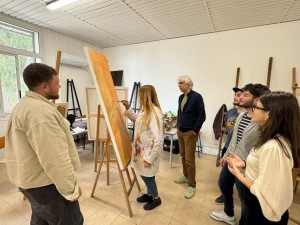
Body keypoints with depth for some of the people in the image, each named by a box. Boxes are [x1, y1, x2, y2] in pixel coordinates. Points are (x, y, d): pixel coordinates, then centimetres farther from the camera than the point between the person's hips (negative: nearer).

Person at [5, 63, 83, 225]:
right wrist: (71, 189, -19)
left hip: (32, 180, 10)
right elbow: (55, 158, -29)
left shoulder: (25, 104, 10)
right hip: (45, 184, -10)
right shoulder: (40, 110, -26)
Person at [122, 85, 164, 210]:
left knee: (146, 175, 9)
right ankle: (149, 194, 45)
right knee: (145, 174, 21)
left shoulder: (154, 113, -26)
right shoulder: (145, 110, 3)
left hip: (149, 150, -8)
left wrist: (149, 158, -23)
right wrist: (128, 108, 14)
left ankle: (156, 198, 34)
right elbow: (138, 120, 23)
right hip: (142, 148, 8)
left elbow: (158, 140, -28)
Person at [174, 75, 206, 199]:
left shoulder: (197, 97, -14)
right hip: (180, 131, 7)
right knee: (183, 156, 17)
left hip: (190, 133, -7)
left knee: (189, 159, -1)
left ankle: (192, 185, 15)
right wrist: (178, 126, 13)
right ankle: (185, 176, 37)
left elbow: (202, 115, -14)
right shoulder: (181, 97, 8)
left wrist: (195, 130, -12)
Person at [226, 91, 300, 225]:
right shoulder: (277, 140, 0)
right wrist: (244, 164, 0)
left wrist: (237, 173, -17)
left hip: (264, 212, -8)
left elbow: (263, 191, -27)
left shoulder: (272, 147, -32)